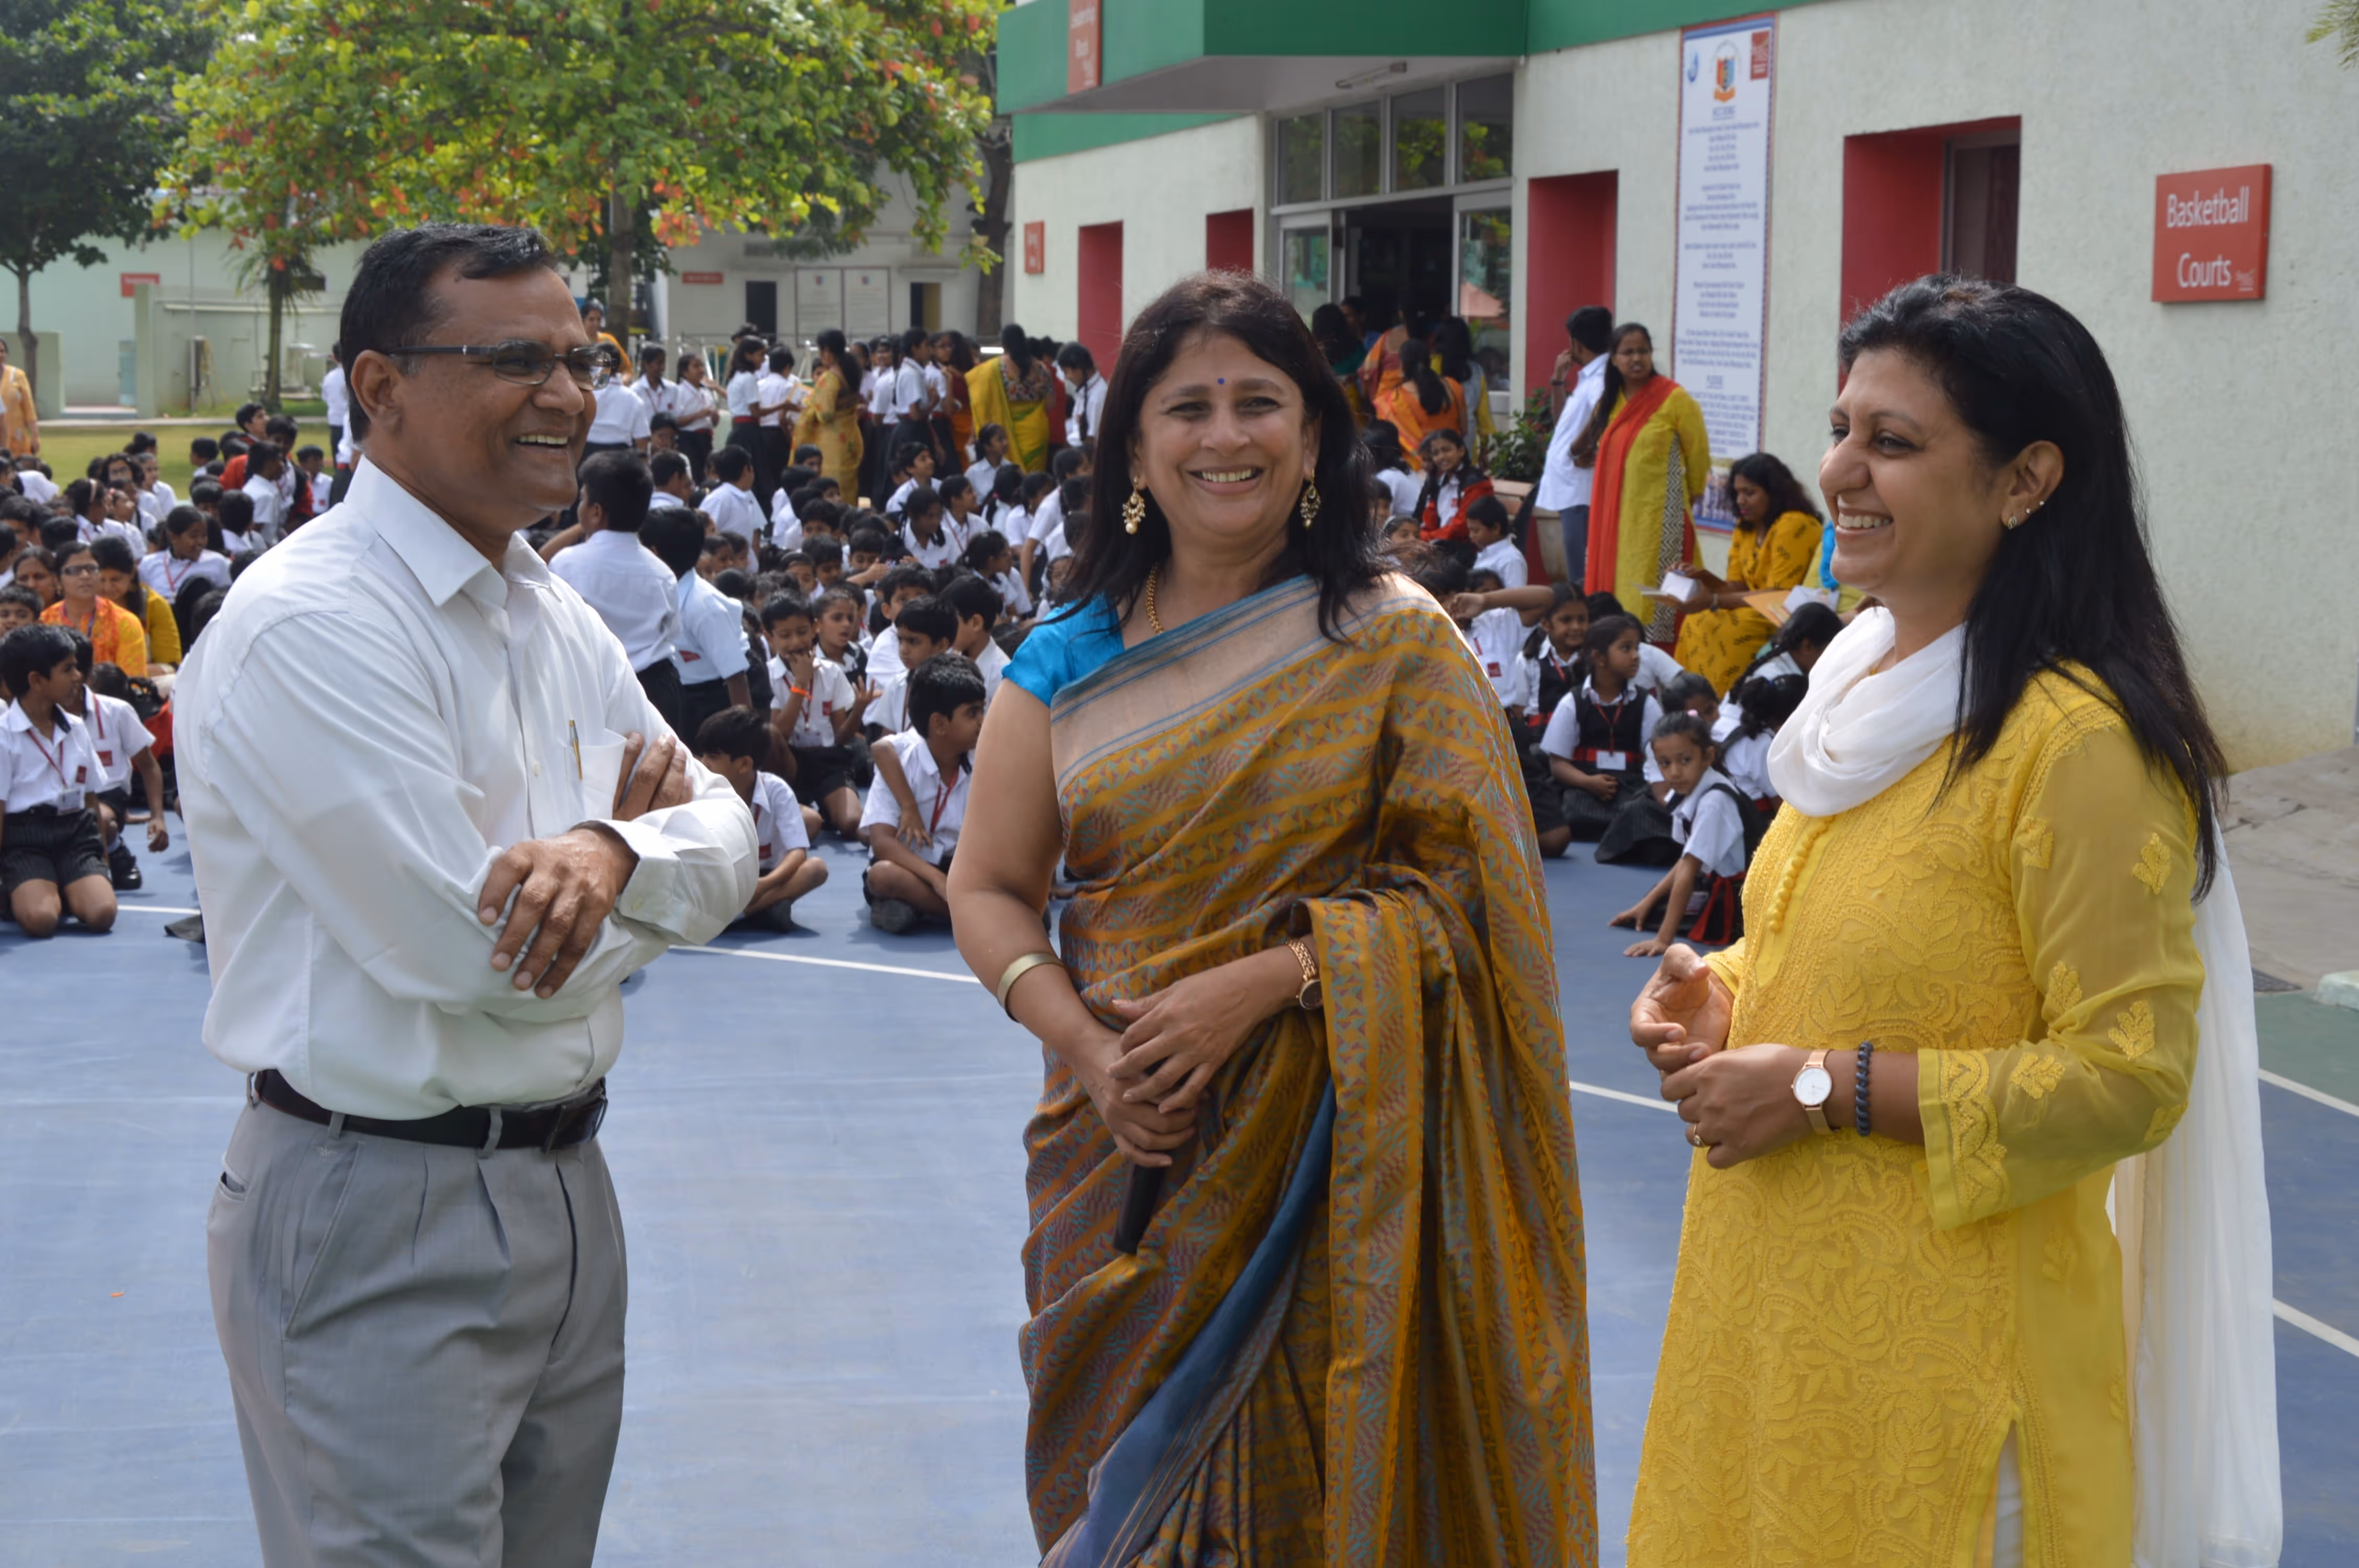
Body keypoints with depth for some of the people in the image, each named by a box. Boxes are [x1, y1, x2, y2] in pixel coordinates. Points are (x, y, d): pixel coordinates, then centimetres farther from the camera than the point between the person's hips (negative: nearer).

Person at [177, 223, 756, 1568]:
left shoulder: (561, 620, 12)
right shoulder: (312, 626, -17)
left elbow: (725, 845, 6)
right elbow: (464, 951, -23)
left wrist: (605, 852, -18)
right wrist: (639, 846, -4)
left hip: (566, 1190, 8)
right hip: (379, 1219, -8)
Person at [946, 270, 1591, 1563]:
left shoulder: (1396, 644, -2)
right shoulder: (1070, 665, 6)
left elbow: (1461, 886, -7)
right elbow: (989, 891, 6)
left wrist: (1262, 983, -18)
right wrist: (1083, 1044, -11)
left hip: (1327, 1162, -3)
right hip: (1124, 1151, 3)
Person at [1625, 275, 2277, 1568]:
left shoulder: (2076, 742, -20)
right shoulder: (1867, 676, 7)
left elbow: (2128, 1078, -22)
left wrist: (1825, 1087, -21)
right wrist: (1727, 993, 2)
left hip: (1941, 1349, -8)